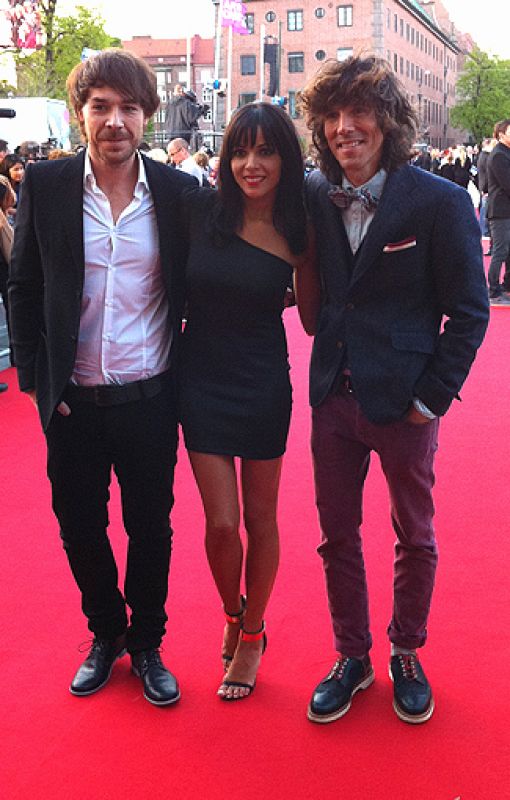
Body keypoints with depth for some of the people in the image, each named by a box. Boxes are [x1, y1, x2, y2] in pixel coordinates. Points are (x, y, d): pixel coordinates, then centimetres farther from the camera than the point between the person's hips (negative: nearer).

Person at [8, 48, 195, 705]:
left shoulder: (179, 193, -4)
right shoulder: (45, 185, -3)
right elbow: (23, 289, 3)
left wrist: (187, 381, 0)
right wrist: (35, 377, -2)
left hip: (149, 399, 0)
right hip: (72, 402, 1)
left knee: (151, 528, 12)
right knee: (80, 527, 14)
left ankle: (147, 644, 34)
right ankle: (106, 634, 38)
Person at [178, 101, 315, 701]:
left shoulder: (297, 231, -5)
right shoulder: (201, 209, -5)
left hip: (264, 386, 0)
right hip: (201, 383, 0)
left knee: (259, 517, 10)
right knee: (221, 522, 0)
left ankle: (251, 634, 30)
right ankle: (232, 614, 31)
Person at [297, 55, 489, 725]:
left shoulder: (440, 202, -11)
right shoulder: (314, 197, 1)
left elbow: (469, 311, -7)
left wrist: (432, 396, -9)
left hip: (404, 399, -3)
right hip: (334, 395, 4)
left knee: (415, 537, 13)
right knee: (337, 535, 13)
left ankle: (406, 655, 35)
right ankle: (352, 657, 32)